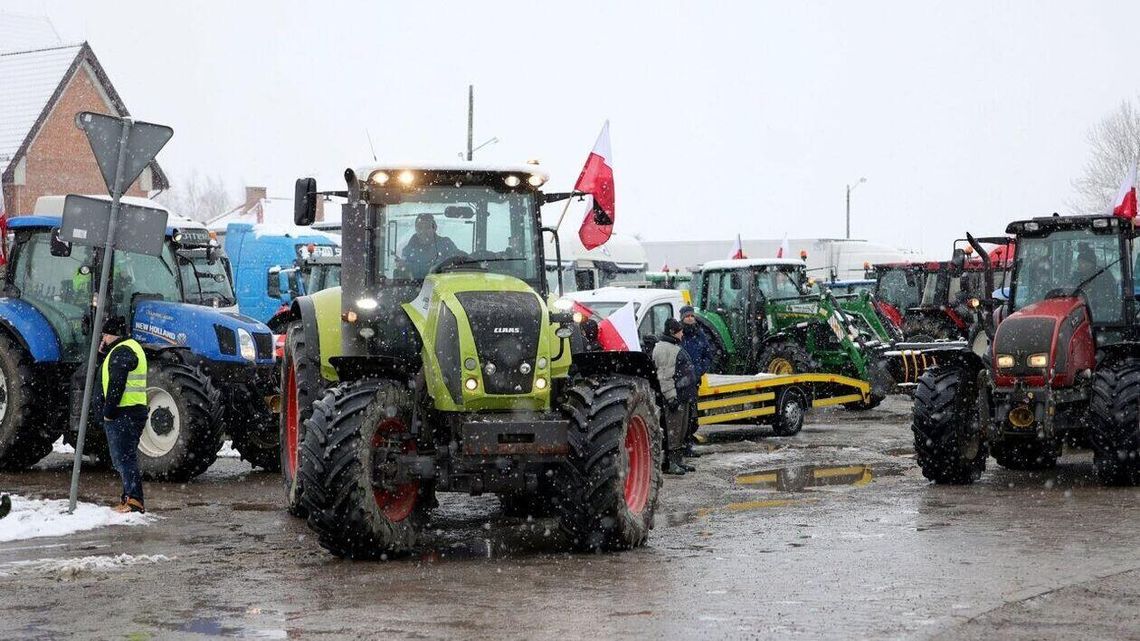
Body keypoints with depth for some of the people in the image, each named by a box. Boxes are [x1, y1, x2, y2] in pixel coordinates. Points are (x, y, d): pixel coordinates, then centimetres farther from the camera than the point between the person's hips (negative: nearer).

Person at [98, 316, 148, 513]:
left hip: (124, 413, -11)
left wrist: (108, 412, -16)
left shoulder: (121, 352, -13)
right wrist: (105, 352, 11)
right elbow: (112, 377, 23)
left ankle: (134, 501, -13)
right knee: (124, 458, 16)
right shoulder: (131, 347, 20)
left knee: (124, 458, -10)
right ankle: (129, 497, 21)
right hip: (135, 411, 11)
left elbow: (116, 385, -20)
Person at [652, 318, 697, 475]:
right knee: (672, 429, -9)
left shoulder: (675, 347, 21)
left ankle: (678, 460, 20)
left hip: (683, 396, 11)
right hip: (674, 397, -11)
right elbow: (664, 375, -19)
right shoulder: (663, 348, -13)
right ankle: (669, 463, -7)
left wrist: (691, 394, 26)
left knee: (682, 429, 14)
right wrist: (671, 396, -23)